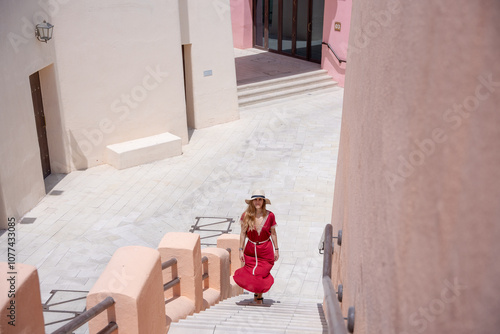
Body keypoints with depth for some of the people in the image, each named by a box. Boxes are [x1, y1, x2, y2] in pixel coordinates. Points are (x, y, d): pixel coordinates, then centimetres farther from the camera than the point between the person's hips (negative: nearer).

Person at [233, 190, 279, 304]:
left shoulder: (270, 215, -8)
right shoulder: (246, 215, -9)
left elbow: (273, 233, 2)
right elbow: (243, 233, -2)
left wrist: (276, 249, 4)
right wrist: (241, 250, -3)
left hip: (266, 250, 0)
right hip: (251, 250, 0)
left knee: (262, 275, 3)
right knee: (252, 275, 4)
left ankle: (259, 296, 27)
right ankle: (256, 293, 33)